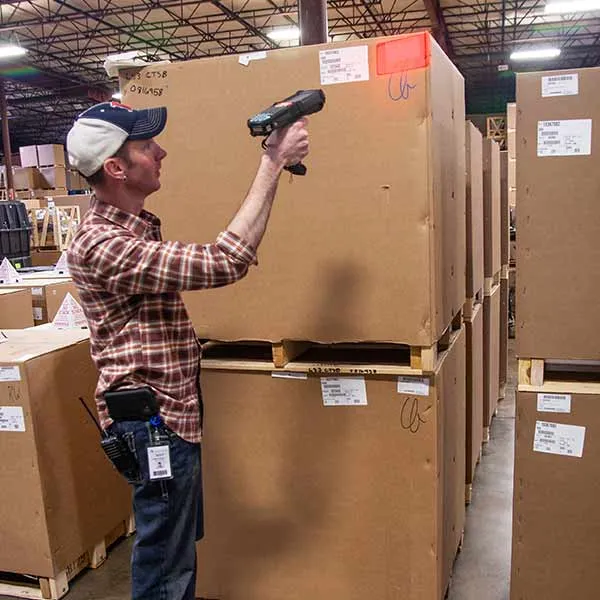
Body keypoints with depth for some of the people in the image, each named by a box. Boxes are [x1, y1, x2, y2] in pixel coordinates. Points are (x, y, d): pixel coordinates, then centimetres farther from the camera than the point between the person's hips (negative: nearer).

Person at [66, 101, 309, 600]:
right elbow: (222, 264, -31)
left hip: (171, 410, 10)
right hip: (152, 418, -10)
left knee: (180, 544, 22)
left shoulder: (136, 224, 9)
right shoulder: (101, 245, -24)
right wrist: (273, 164, -27)